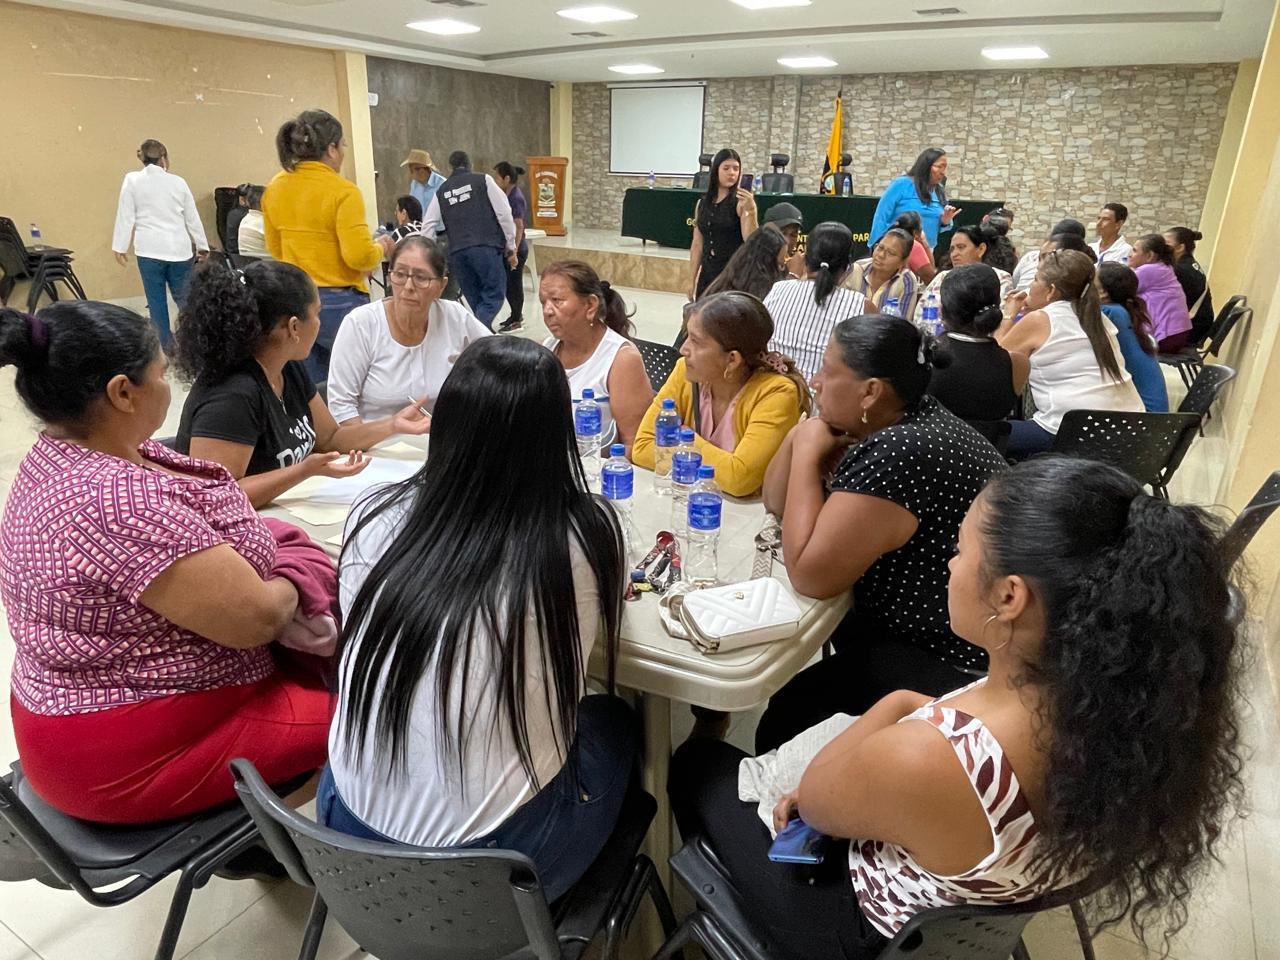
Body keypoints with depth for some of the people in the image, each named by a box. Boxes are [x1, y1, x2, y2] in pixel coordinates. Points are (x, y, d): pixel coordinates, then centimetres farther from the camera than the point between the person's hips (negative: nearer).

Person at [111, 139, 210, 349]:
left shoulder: (132, 180, 2)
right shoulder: (178, 181, 5)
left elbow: (125, 216, 0)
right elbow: (193, 218, 11)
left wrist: (120, 246, 6)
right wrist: (202, 246, 22)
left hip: (150, 249, -1)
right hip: (178, 248, 1)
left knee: (157, 300, 5)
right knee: (183, 298, 7)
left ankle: (165, 345, 8)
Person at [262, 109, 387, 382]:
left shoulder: (275, 188, 6)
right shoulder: (343, 191, -15)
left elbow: (275, 248, 16)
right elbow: (360, 257, -21)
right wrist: (381, 247, -1)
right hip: (339, 302, -6)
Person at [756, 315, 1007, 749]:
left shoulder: (900, 454, -28)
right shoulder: (894, 423, 3)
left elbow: (809, 574, -27)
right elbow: (777, 502, 10)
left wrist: (808, 452, -20)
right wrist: (800, 438, -9)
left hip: (951, 666, -10)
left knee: (783, 721, -10)